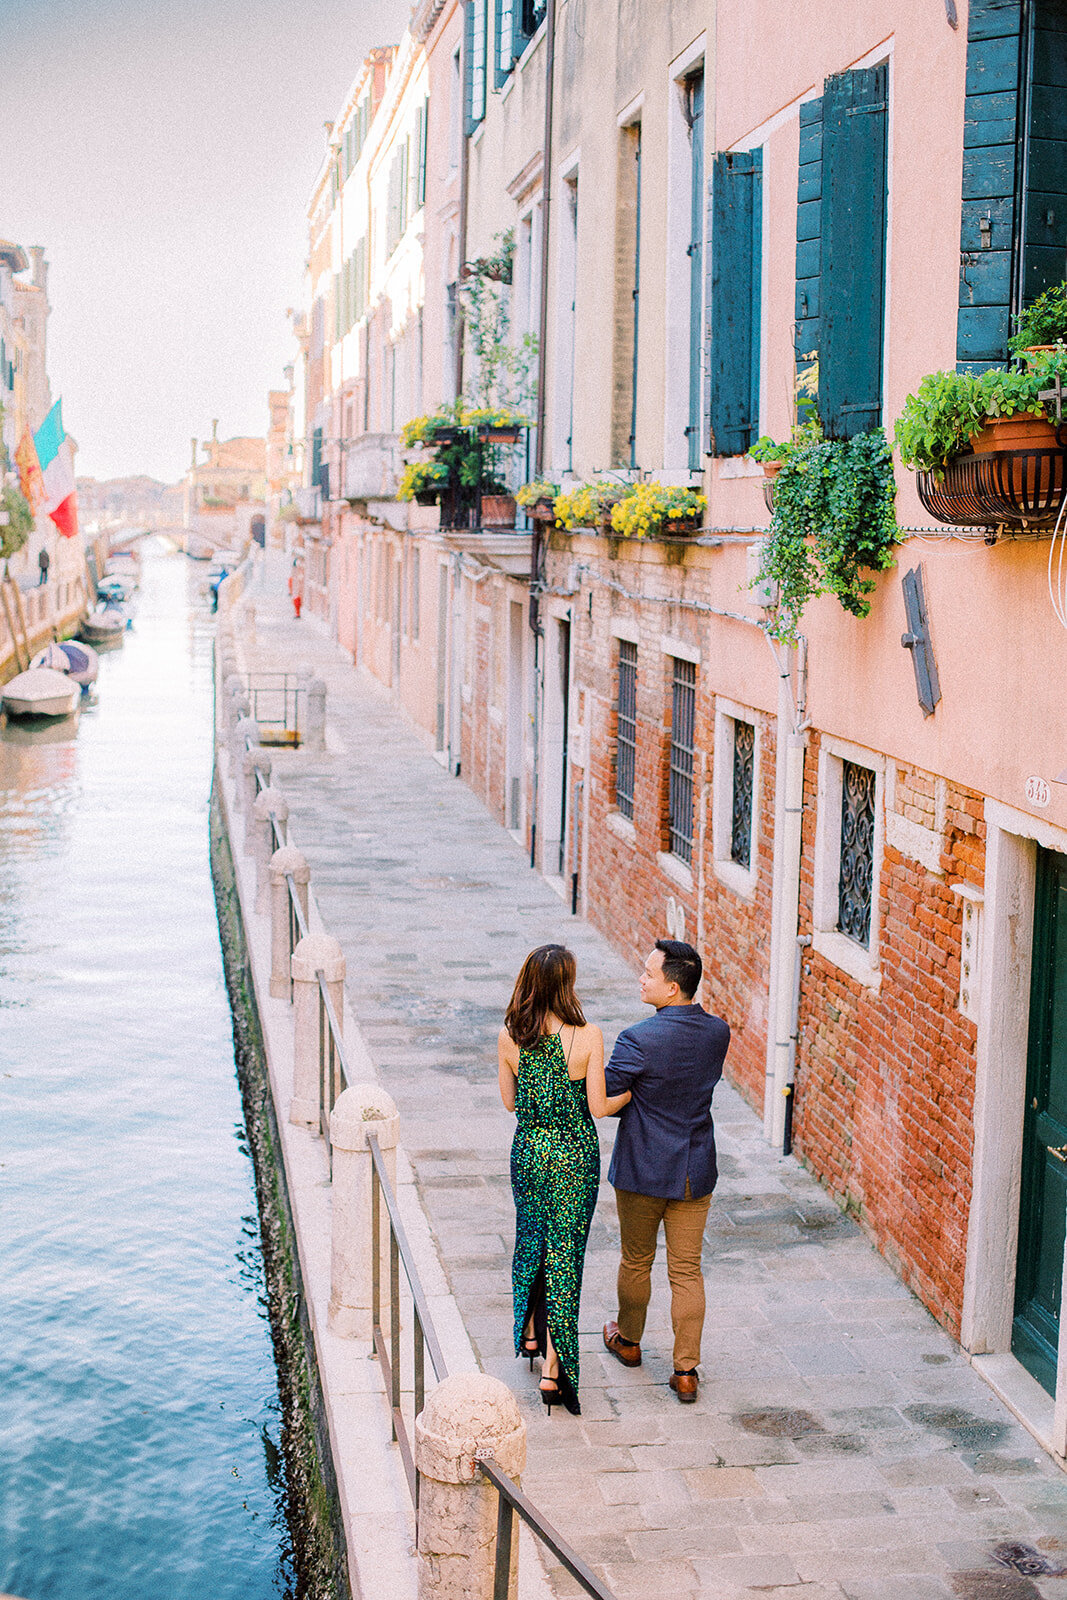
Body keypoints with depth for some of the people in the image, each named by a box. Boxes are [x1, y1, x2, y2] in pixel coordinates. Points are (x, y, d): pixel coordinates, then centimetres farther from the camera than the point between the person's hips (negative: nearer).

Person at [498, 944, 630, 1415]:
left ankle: (530, 1333, 39)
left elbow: (511, 1101, 2)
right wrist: (635, 1090, 5)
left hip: (529, 1150, 3)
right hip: (575, 1155, -3)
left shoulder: (509, 1038, -9)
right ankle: (553, 1367, 4)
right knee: (565, 1252, 5)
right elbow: (599, 1106, -13)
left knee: (531, 1239, 25)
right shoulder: (588, 1037, -18)